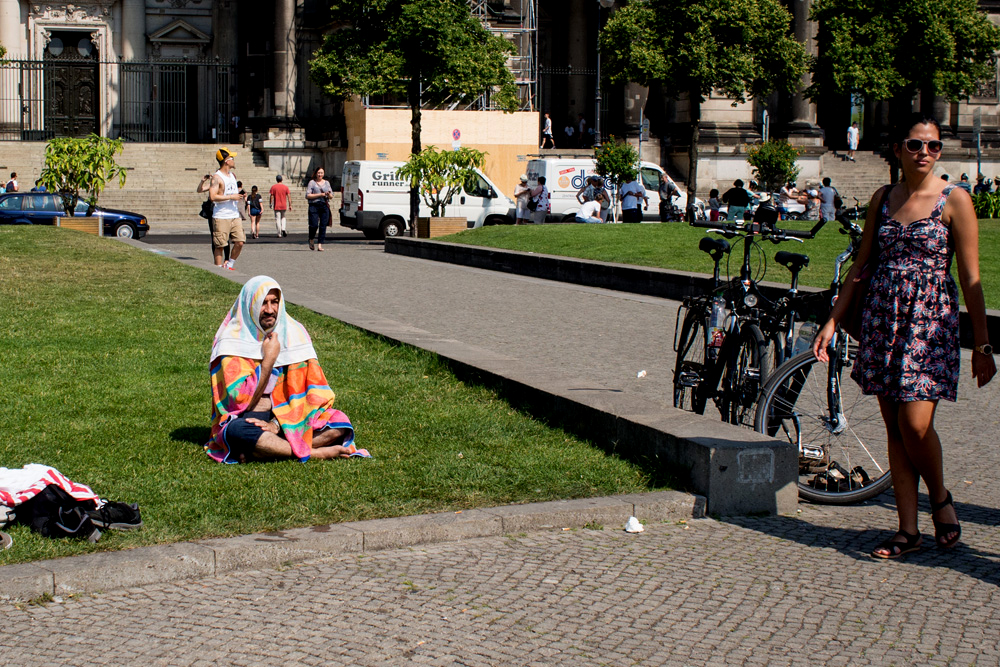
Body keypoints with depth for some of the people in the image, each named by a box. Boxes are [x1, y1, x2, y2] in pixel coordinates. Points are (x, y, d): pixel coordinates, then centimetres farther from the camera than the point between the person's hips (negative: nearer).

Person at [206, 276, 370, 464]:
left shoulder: (294, 333, 2)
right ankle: (316, 453, -26)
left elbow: (314, 391, -3)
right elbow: (242, 399, -16)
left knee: (340, 423, -19)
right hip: (246, 418, -4)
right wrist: (269, 359, -15)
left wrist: (277, 425, -15)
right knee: (237, 432, -39)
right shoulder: (233, 341, -9)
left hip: (285, 417, 4)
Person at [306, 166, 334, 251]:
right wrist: (320, 195, -10)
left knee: (323, 226, -4)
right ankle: (311, 240, 16)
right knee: (314, 225, -12)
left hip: (325, 206, 3)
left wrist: (329, 195, -7)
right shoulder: (312, 182, 4)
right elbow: (308, 195, -4)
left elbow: (331, 196, 17)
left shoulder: (327, 183, 17)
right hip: (314, 205, -3)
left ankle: (320, 245, -2)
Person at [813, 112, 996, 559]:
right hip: (882, 317, 4)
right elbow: (861, 264, 15)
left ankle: (940, 498, 15)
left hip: (931, 320, -4)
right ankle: (908, 529, 13)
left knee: (915, 423, -14)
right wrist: (832, 321, 10)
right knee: (894, 428, 5)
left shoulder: (954, 200, -3)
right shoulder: (883, 199, 10)